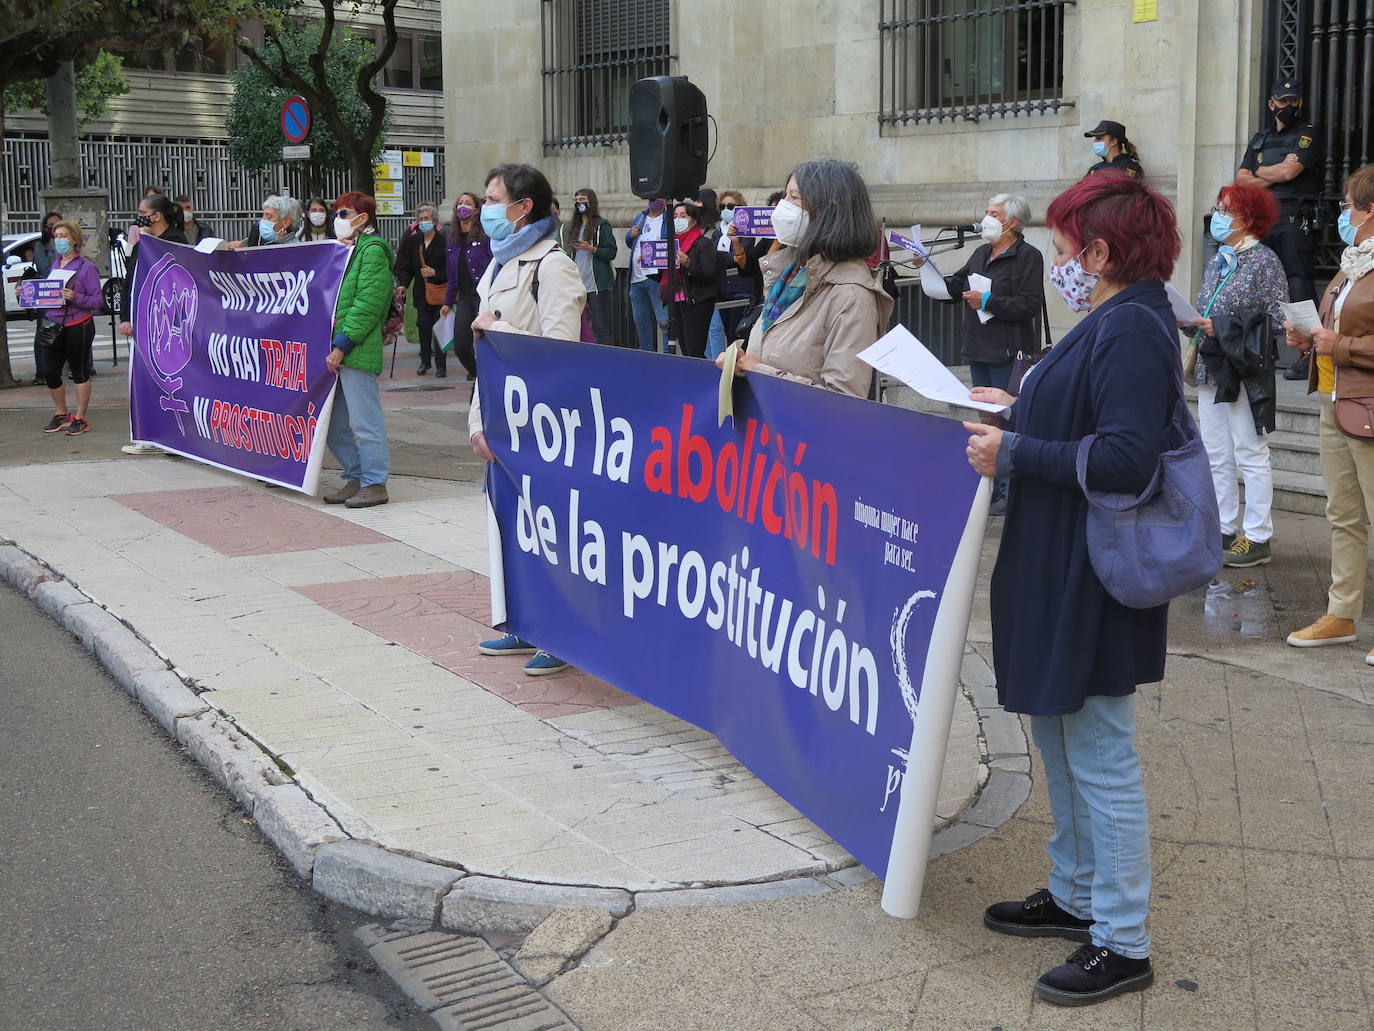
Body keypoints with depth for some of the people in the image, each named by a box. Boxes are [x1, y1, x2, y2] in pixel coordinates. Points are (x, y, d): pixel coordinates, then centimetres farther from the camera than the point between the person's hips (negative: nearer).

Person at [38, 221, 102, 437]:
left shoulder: (87, 268, -7)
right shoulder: (54, 266, 13)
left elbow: (97, 301, -11)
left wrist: (75, 297, -26)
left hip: (78, 327, -6)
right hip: (53, 326, 6)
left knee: (80, 372, 3)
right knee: (50, 372, 6)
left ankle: (80, 419, 12)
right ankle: (61, 414, 26)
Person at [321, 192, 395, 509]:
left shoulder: (372, 251, -8)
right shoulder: (346, 251, 22)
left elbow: (367, 304, -16)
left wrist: (342, 345, -18)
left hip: (357, 351, -10)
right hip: (336, 351, 10)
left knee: (364, 421, -5)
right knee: (335, 424, 11)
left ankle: (375, 484, 2)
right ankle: (356, 478, 20)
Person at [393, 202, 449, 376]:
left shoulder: (444, 240, -7)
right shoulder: (413, 240, 6)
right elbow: (406, 266, 9)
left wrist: (435, 273, -17)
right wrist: (402, 284, -4)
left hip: (440, 290, -3)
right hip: (421, 291, 4)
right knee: (423, 327, 2)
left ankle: (441, 366, 3)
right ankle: (425, 362, 17)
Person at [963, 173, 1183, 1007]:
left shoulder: (1132, 330, -20)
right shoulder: (1113, 322, 13)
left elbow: (1126, 459, -27)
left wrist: (1016, 454, -21)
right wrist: (1021, 410, 14)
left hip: (1093, 583, -11)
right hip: (1061, 571, 11)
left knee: (1099, 757, -2)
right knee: (1060, 739, 21)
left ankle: (1122, 944, 10)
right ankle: (1075, 896, 36)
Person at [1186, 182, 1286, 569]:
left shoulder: (1264, 260, -8)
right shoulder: (1216, 263, 15)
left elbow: (1277, 318, -15)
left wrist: (1223, 327, -19)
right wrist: (1191, 321, 1)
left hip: (1245, 370, -8)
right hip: (1211, 369, 8)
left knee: (1250, 455, -2)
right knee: (1216, 456, 11)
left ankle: (1257, 537, 4)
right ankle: (1223, 529, 19)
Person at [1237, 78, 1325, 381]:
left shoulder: (1308, 134, 2)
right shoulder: (1260, 138, 19)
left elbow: (1290, 171, -12)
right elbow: (1242, 180, 9)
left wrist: (1259, 172, 4)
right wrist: (1276, 174, -5)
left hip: (1295, 220, -6)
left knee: (1299, 286, -10)